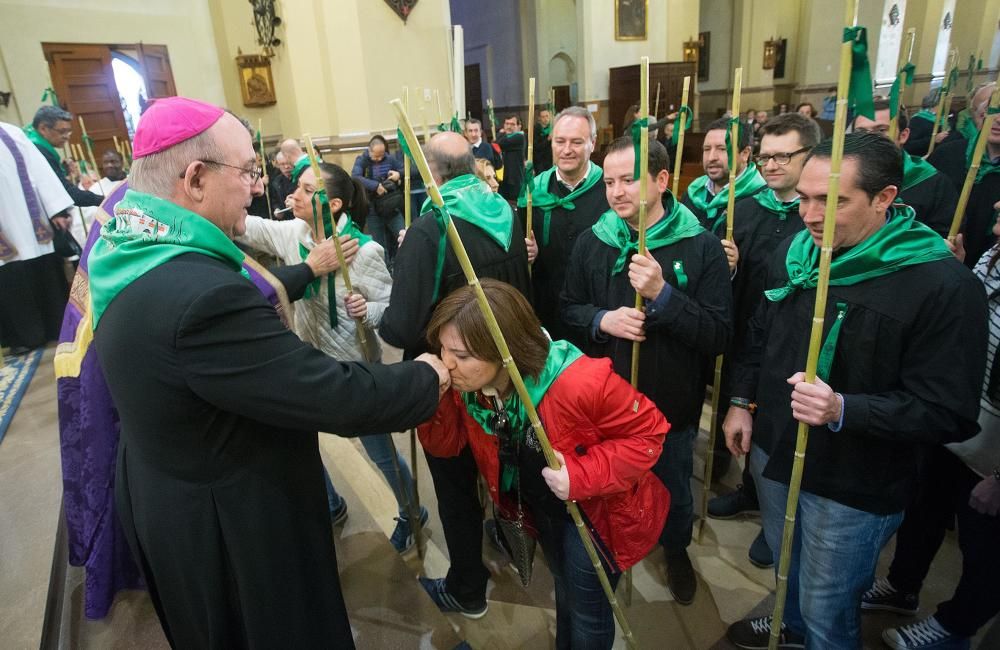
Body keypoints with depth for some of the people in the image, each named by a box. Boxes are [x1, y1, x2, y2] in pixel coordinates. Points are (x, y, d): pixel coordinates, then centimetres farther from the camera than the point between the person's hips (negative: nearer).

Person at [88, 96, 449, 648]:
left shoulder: (130, 253, -5)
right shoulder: (201, 294, -37)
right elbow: (336, 398, -33)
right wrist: (426, 377, -18)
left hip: (167, 492, 10)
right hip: (229, 521, -9)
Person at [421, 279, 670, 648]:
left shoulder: (581, 383, -39)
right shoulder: (466, 383, -19)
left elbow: (648, 432, -27)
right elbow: (447, 444, -11)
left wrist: (583, 475, -37)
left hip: (595, 509, -5)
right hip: (538, 505, 6)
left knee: (586, 609, 13)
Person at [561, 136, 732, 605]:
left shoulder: (702, 246, -13)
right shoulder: (591, 242, -4)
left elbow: (719, 334, -17)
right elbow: (568, 309, 3)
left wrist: (662, 294, -30)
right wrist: (602, 319, -18)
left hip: (672, 402, -1)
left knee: (672, 487, 22)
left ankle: (676, 549, 53)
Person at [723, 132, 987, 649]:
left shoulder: (943, 285, -22)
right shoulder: (793, 251, -2)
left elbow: (950, 413, -22)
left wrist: (843, 410, -35)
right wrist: (742, 401, 7)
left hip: (853, 487, -6)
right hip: (773, 452, 6)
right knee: (785, 563, 30)